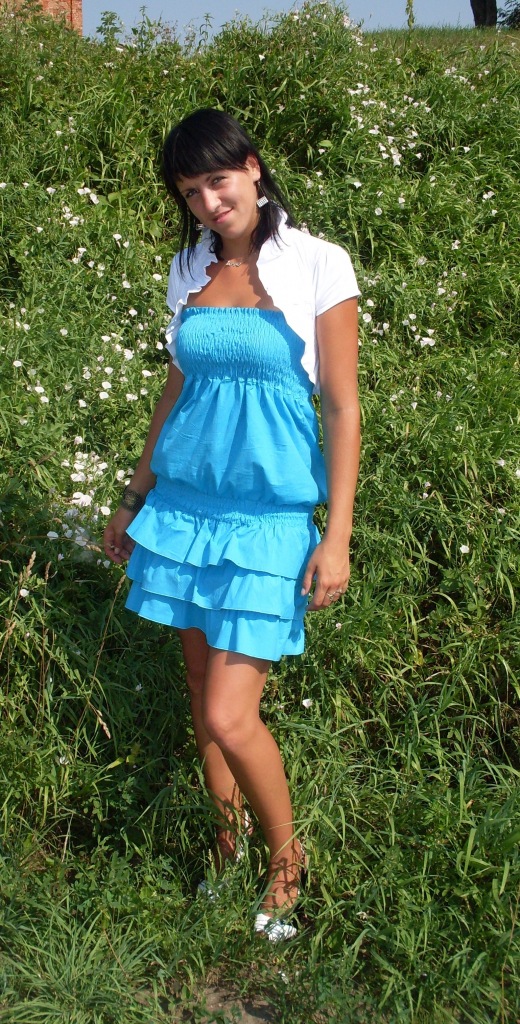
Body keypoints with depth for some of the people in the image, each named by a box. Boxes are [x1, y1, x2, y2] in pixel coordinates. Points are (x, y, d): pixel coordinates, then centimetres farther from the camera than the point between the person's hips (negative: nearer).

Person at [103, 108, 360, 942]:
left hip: (269, 517, -5)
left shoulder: (319, 267, -7)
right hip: (183, 501, 5)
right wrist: (134, 498, 19)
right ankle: (226, 839, 33)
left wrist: (337, 539, -11)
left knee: (229, 716, -8)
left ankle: (286, 853, 18)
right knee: (204, 693, 12)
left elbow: (343, 409, -7)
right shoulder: (190, 270, 8)